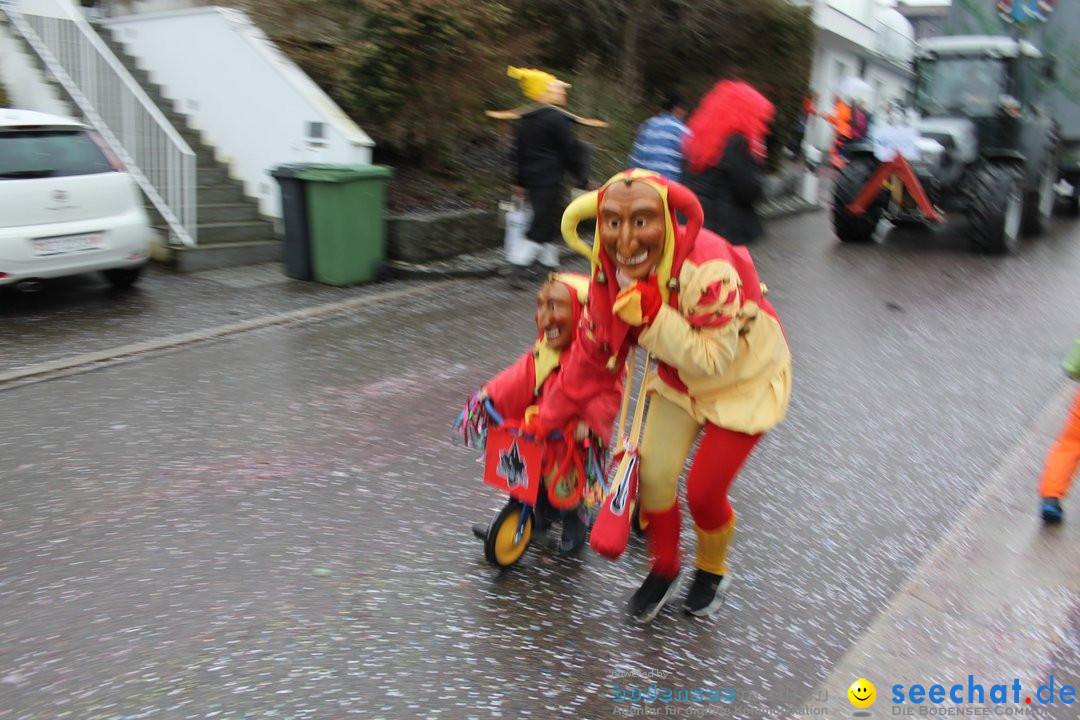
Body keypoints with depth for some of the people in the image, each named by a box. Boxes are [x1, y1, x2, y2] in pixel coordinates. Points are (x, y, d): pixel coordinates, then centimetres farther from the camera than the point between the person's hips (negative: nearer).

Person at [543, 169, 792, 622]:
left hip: (745, 383, -5)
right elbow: (593, 351, -5)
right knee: (654, 474, 1)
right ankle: (664, 569, 30)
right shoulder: (610, 271, -17)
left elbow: (714, 360, -32)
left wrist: (653, 316, -41)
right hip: (680, 380, 5)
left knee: (703, 491, -4)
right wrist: (549, 417, 0)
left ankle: (712, 572, 30)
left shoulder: (708, 269, -37)